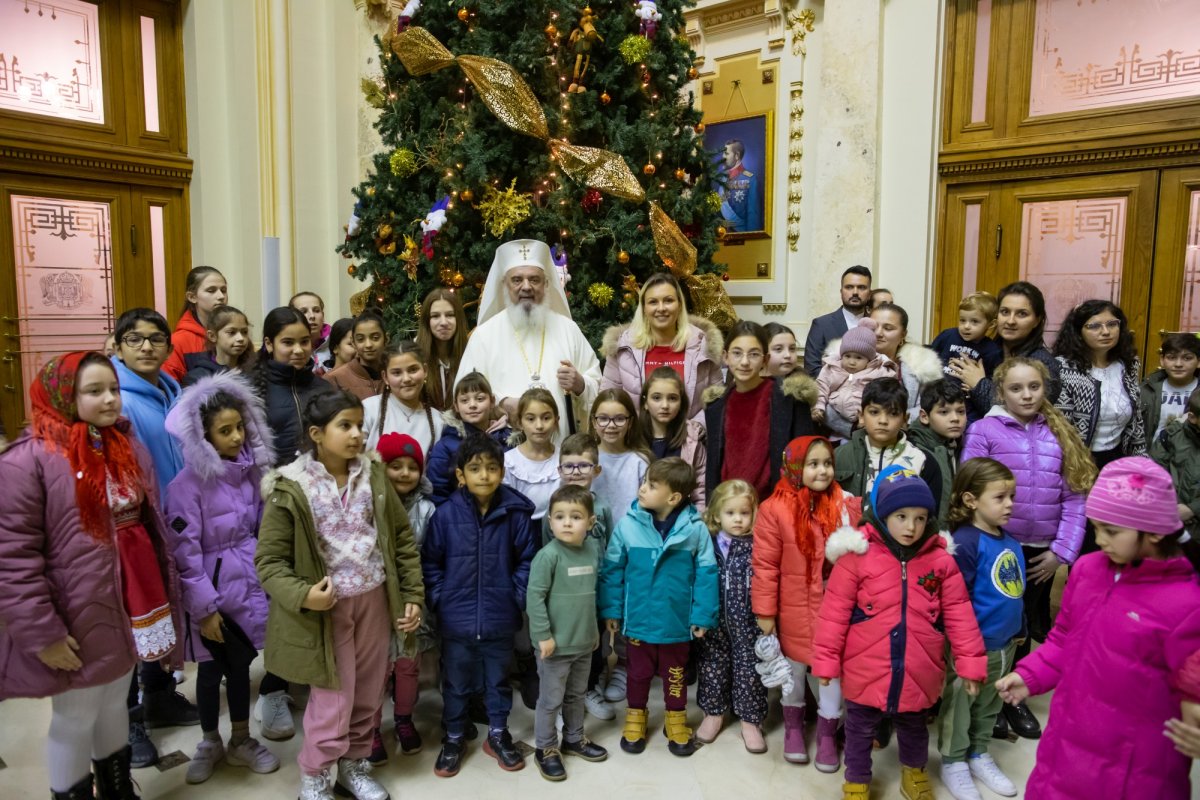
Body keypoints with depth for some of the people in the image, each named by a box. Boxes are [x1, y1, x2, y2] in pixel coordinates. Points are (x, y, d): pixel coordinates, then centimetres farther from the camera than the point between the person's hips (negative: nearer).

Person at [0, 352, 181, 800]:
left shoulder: (126, 446, 5)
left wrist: (164, 592, 13)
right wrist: (42, 632, -18)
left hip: (129, 605, 7)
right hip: (77, 617, -6)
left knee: (115, 706, 23)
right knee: (75, 721, 11)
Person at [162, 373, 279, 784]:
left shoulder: (251, 469, 0)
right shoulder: (188, 483, -16)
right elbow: (185, 551, -15)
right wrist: (204, 607, -14)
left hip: (247, 583, 4)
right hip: (211, 588, -4)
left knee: (241, 665, 17)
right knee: (211, 670, 13)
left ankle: (241, 741, 35)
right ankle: (210, 743, 35)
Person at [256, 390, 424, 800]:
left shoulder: (374, 476, -1)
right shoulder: (289, 489, -13)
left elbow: (403, 540, 4)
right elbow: (269, 560, -10)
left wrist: (413, 596, 1)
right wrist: (302, 595, -25)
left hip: (374, 600, 4)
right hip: (327, 607, -4)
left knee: (367, 694, 15)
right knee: (333, 700, 3)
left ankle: (354, 766, 37)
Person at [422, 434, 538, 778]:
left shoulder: (515, 513, -10)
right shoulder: (446, 514, -11)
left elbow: (527, 559, 1)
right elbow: (430, 562, -1)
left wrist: (518, 596, -4)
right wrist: (439, 599, -7)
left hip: (499, 618, 1)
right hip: (456, 618, 0)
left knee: (498, 679, 19)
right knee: (455, 682, 17)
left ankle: (498, 734, 39)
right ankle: (454, 738, 37)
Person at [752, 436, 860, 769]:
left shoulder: (847, 506, -5)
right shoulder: (775, 509, -14)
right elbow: (765, 565, -11)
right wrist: (765, 612, -9)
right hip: (795, 609, -2)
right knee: (794, 667, 17)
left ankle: (827, 733, 33)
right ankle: (793, 726, 40)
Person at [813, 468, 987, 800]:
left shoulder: (941, 560, -6)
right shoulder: (858, 555, -14)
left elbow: (959, 615, 0)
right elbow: (835, 612, -10)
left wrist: (970, 662, -1)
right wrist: (826, 660, -8)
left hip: (918, 675, 3)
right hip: (866, 674, -2)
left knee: (914, 729, 27)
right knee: (860, 732, 18)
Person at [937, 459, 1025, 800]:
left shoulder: (1011, 542, 4)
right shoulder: (965, 542, -21)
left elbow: (1016, 593, 15)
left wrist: (1018, 631, 18)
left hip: (1005, 643, 7)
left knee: (989, 705, 22)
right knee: (959, 705, 10)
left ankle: (979, 754, 40)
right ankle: (954, 763, 27)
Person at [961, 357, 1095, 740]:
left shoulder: (1060, 435, 4)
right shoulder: (984, 431, -7)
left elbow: (1074, 499, 3)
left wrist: (1062, 551, -4)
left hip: (1040, 553, 4)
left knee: (1026, 626, 17)